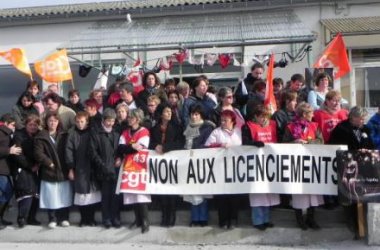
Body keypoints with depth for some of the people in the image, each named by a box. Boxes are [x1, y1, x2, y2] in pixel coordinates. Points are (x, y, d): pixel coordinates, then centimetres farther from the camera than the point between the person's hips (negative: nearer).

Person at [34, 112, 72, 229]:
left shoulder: (64, 135, 9)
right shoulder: (41, 136, 2)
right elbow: (38, 153, -6)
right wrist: (49, 163, -13)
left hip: (63, 171, 2)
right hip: (49, 171, -2)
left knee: (64, 196, 5)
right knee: (51, 197, 2)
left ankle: (64, 218, 18)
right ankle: (52, 219, 16)